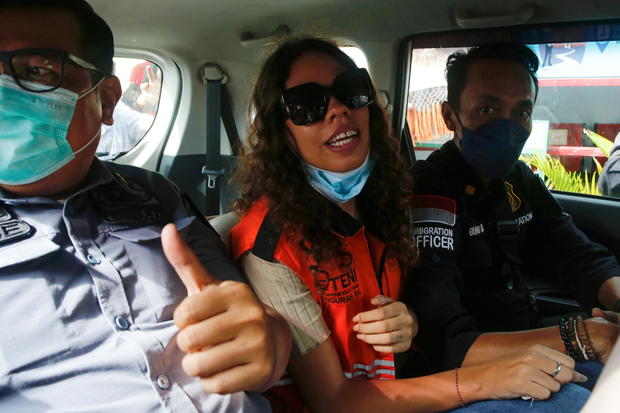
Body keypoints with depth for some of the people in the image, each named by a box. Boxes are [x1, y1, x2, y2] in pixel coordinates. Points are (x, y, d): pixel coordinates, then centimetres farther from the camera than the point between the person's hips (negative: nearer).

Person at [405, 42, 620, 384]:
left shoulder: (519, 180, 6)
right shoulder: (425, 195, -22)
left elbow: (582, 258, 3)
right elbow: (447, 347, -29)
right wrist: (585, 337, -35)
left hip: (533, 343, 7)